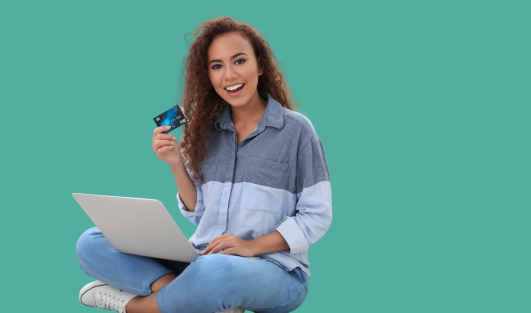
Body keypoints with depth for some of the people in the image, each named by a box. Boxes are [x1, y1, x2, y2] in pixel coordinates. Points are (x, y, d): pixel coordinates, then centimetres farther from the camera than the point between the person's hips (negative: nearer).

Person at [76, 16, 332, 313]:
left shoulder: (295, 129, -2)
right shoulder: (208, 131, 11)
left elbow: (317, 216, -3)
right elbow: (199, 213, 13)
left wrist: (252, 245, -15)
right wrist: (176, 164, -2)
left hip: (275, 269, -5)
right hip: (203, 260, 5)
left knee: (217, 272, -42)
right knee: (91, 243, -8)